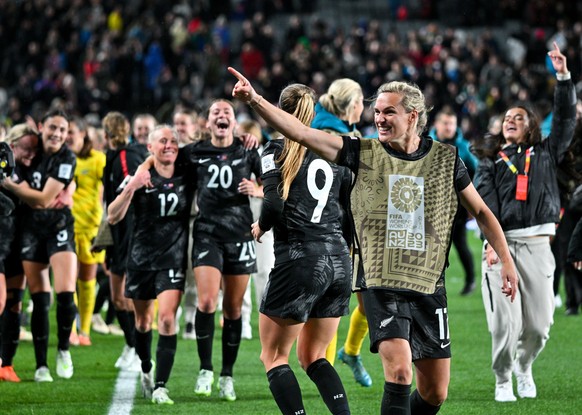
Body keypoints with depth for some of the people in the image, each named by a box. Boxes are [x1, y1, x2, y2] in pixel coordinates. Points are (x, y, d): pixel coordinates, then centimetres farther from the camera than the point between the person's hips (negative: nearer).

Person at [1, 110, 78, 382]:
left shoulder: (67, 159, -10)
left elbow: (44, 199, -14)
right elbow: (26, 197, 4)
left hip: (59, 226, -3)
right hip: (31, 229, 3)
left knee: (66, 293, -18)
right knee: (39, 300, 4)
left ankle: (63, 349, 6)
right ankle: (41, 365, 10)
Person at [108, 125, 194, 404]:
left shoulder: (187, 177, -1)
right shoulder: (139, 178, -5)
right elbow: (113, 217, -12)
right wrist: (131, 188, -26)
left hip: (173, 260, -1)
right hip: (141, 258, 1)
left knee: (167, 318, -16)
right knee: (143, 320, 14)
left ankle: (160, 387, -15)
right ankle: (146, 371, 40)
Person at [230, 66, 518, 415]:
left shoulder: (446, 159, 3)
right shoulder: (363, 153, 0)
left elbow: (481, 211, 13)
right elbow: (301, 133, -8)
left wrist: (507, 261, 7)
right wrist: (255, 100, -19)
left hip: (429, 286, 2)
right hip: (381, 285, -2)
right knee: (398, 371, -21)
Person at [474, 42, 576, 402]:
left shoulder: (545, 154, 17)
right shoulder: (491, 160, 13)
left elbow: (566, 119, 9)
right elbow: (487, 201, 0)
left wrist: (563, 76, 0)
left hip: (537, 244, 2)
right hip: (502, 244, -1)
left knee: (539, 323, 0)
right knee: (506, 322, -9)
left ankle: (524, 366, 28)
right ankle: (503, 381, 9)